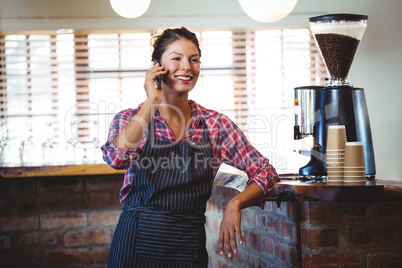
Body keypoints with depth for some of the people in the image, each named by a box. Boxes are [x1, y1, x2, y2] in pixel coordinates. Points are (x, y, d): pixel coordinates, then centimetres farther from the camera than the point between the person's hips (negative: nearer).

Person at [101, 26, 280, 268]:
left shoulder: (215, 124, 2)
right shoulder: (131, 119, -1)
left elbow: (265, 172, 3)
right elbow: (117, 158, -23)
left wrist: (235, 204, -15)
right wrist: (151, 102, -14)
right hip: (136, 246, -1)